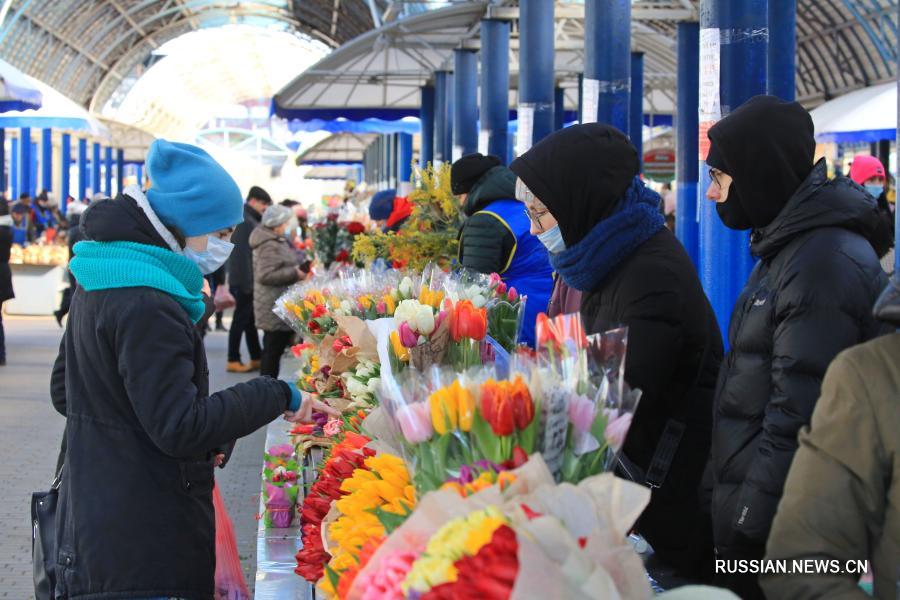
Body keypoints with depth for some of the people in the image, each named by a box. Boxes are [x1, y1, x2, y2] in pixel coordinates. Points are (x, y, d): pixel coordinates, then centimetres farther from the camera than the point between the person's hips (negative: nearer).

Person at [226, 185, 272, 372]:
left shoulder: (251, 220, 14)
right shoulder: (244, 221, -16)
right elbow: (243, 254, -23)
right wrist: (248, 282, -24)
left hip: (249, 280, 10)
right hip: (244, 280, -10)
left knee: (250, 319, 13)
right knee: (241, 320, -3)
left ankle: (257, 358, 19)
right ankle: (233, 361, 3)